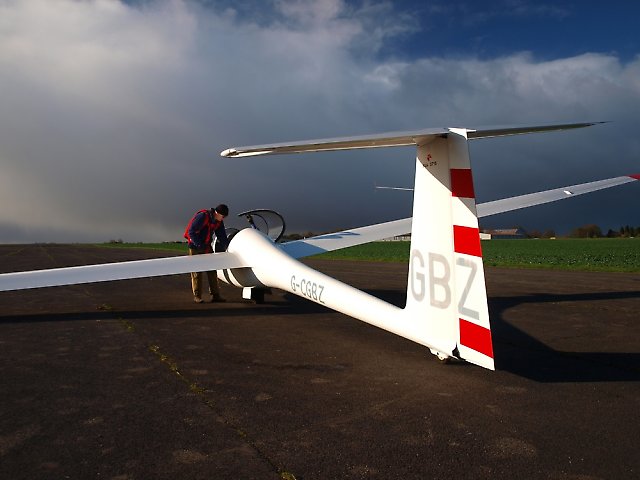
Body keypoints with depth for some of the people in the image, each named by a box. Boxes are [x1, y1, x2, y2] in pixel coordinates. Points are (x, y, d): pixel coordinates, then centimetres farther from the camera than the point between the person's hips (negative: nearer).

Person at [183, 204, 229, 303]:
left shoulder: (218, 222, 1)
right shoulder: (202, 216, -21)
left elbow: (222, 237, 8)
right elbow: (191, 232, -22)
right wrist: (200, 245, -23)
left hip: (207, 246, 7)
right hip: (195, 246, -6)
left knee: (212, 271, 1)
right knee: (197, 272, -3)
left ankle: (215, 295, 4)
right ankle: (197, 296, 3)